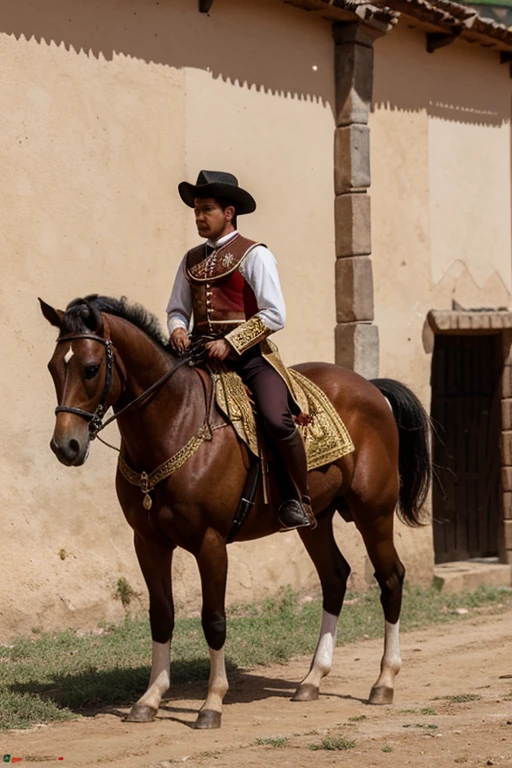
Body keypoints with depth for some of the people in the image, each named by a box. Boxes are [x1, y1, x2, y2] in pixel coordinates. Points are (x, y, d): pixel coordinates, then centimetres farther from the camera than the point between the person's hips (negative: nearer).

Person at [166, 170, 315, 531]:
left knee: (277, 419, -27)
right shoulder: (192, 260, 16)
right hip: (201, 354, 6)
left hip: (249, 355, -6)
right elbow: (177, 308, 21)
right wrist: (178, 329, -4)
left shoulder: (254, 255, -1)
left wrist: (231, 343, -17)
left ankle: (298, 500, -10)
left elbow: (274, 315, -8)